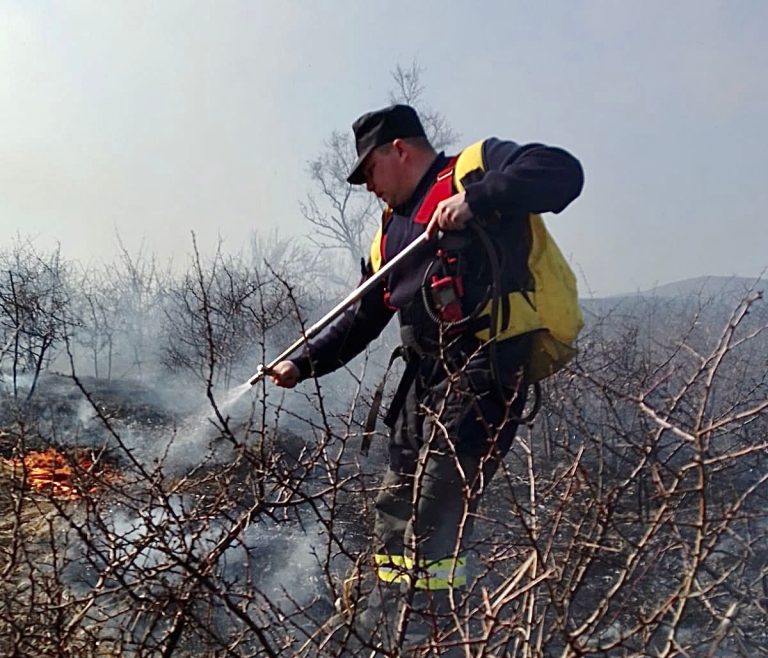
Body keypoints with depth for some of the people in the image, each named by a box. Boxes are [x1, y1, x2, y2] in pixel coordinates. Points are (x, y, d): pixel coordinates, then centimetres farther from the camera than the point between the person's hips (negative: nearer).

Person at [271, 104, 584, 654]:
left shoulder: (478, 165, 2)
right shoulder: (392, 231, 23)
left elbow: (563, 172, -15)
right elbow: (361, 319, 25)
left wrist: (476, 198, -25)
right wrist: (305, 364, 18)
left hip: (489, 364, -8)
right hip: (428, 372, 9)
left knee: (438, 506, -13)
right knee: (397, 503, 11)